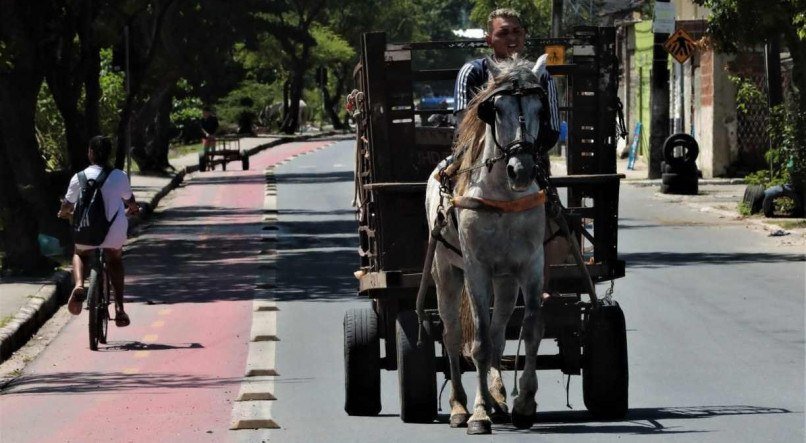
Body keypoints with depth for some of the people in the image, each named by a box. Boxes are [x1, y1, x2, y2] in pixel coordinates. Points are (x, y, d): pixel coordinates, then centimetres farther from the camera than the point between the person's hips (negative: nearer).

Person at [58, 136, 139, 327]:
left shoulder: (79, 178, -5)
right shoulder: (120, 177, -2)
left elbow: (67, 206, 4)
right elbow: (130, 201, 15)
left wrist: (64, 213, 29)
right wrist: (133, 209, 40)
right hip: (115, 232, 1)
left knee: (80, 254, 31)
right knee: (115, 260, 30)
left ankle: (79, 285, -1)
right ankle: (119, 308, 17)